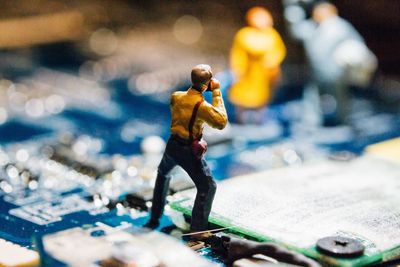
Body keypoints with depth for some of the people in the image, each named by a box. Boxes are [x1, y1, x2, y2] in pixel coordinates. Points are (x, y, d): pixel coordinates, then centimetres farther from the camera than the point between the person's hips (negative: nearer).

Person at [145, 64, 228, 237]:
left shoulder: (176, 96, -2)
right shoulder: (201, 105, -21)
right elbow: (221, 122, -20)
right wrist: (217, 93, -17)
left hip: (172, 145, 7)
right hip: (189, 151, -6)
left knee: (163, 174, 32)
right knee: (207, 187, 5)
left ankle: (154, 219, 39)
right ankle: (197, 230, -1)